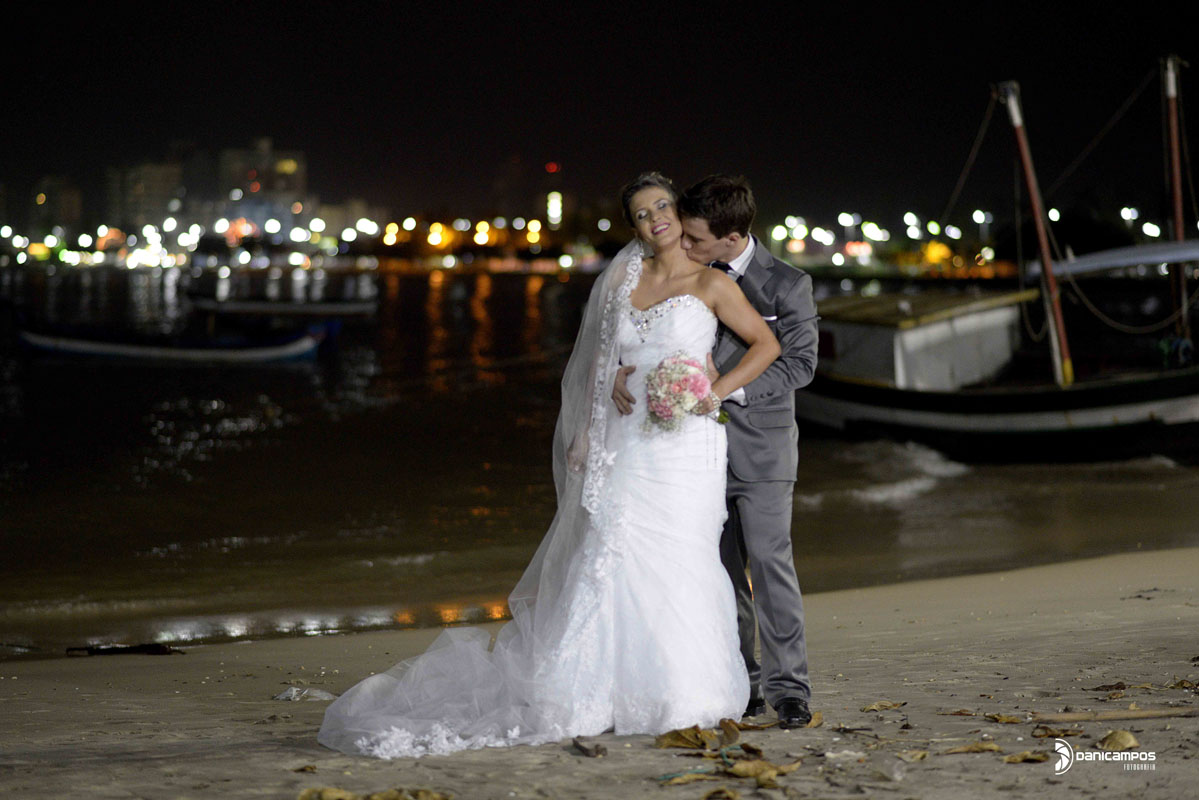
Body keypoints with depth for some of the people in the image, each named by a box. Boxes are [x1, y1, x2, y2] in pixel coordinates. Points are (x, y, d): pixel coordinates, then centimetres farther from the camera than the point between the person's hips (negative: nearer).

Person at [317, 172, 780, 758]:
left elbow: (766, 344, 2)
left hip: (685, 444, -3)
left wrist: (719, 390, -10)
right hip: (627, 442, 3)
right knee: (607, 555, -5)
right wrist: (585, 433, 8)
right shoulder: (622, 280, 11)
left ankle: (685, 697, 11)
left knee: (678, 566, -2)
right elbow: (602, 361, 14)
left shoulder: (711, 285, 0)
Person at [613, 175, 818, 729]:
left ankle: (788, 687, -8)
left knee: (769, 561, -12)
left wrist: (730, 387, -19)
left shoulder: (786, 285, -7)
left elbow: (799, 363, -8)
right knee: (719, 569, 6)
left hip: (759, 443, -5)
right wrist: (622, 369, -10)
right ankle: (741, 688, 12)